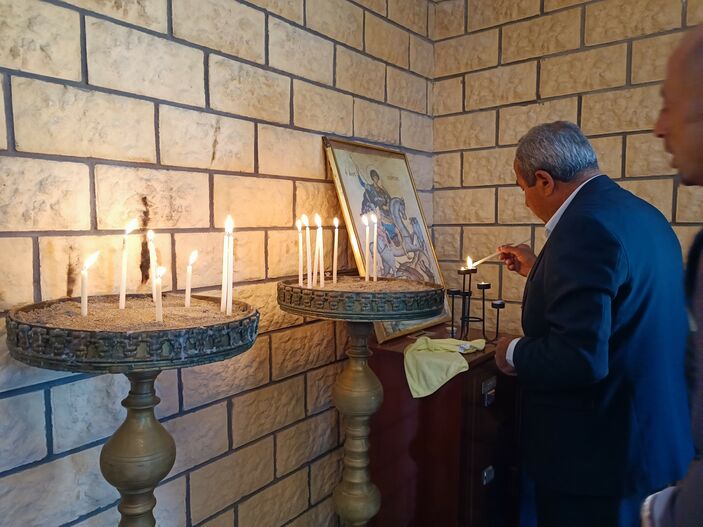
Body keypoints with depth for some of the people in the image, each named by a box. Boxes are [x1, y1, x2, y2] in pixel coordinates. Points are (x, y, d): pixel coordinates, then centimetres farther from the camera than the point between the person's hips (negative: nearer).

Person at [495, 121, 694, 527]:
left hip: (598, 455, -9)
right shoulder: (643, 215, 6)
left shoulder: (585, 225, -25)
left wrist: (513, 354, -14)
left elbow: (580, 357, -31)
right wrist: (538, 271, 16)